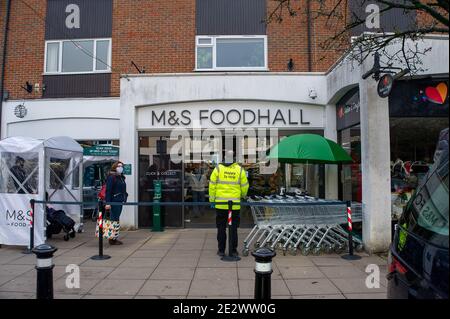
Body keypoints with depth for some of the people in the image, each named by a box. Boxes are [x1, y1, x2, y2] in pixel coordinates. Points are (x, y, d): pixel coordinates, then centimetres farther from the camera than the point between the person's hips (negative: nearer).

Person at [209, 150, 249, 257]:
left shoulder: (218, 169, -2)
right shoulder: (240, 170, 1)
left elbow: (212, 185, -1)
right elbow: (244, 186, 6)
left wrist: (212, 200, 7)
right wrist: (243, 195, 26)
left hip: (220, 203, 0)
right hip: (235, 204, 1)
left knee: (221, 228, 9)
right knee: (233, 228, 9)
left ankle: (221, 250, 15)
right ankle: (233, 250, 15)